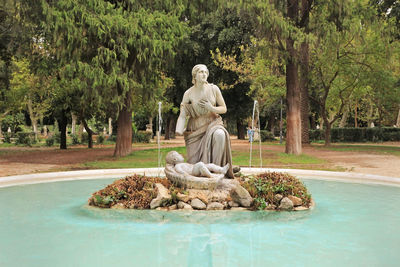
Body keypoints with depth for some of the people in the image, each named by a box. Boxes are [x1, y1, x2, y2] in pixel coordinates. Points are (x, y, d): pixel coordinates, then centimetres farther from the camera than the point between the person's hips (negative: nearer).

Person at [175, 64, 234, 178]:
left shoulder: (214, 89, -5)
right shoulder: (188, 93, -8)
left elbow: (224, 109, 3)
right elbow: (182, 116, -12)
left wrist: (212, 108, -18)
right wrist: (178, 131, -30)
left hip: (212, 123, 1)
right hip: (195, 129, 0)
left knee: (220, 135, -38)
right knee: (195, 164, -9)